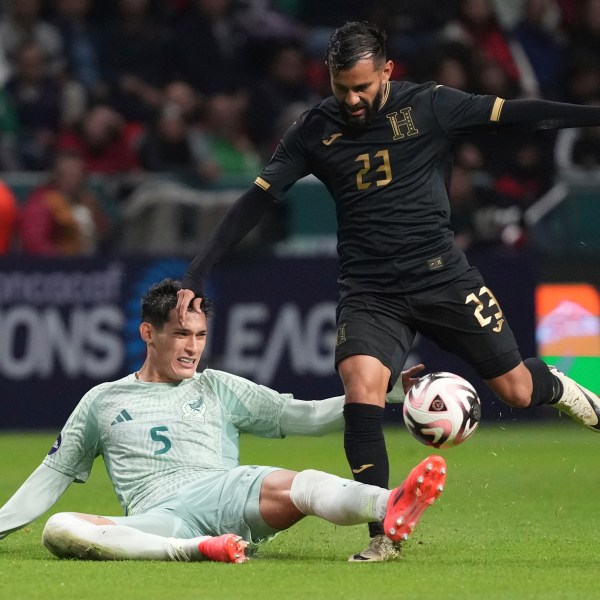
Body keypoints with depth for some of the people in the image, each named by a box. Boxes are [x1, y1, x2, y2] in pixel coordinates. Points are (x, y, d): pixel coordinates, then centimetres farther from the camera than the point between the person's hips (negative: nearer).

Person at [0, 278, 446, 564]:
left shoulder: (217, 389, 24)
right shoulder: (103, 402, 25)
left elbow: (306, 416, 19)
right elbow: (52, 476, 30)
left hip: (226, 491, 0)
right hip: (158, 516, 0)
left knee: (299, 485, -34)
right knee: (60, 530, -33)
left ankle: (392, 509, -65)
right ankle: (198, 550, -50)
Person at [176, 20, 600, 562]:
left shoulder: (428, 106, -5)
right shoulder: (316, 131, -1)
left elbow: (518, 115, -5)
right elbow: (255, 202, 0)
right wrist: (197, 275, -6)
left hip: (443, 276, 0)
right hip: (369, 290, 0)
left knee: (517, 390, 3)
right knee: (361, 387, -24)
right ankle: (382, 535, -15)